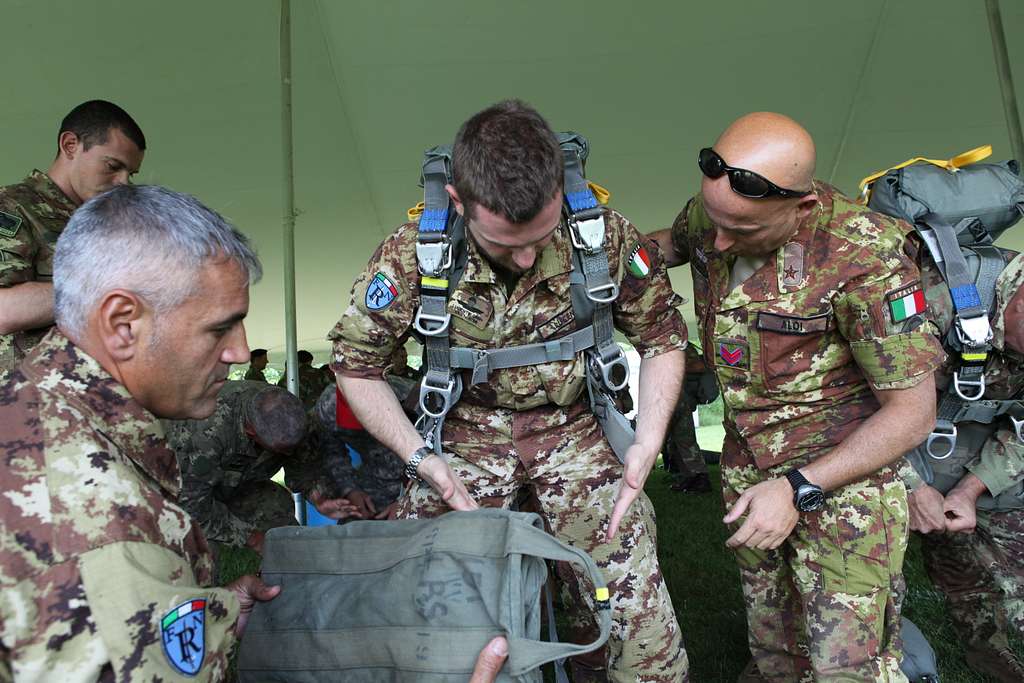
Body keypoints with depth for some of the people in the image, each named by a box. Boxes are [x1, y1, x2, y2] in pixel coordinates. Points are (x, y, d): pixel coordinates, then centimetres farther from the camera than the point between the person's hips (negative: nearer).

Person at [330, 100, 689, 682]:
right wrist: (419, 455, -17)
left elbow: (662, 338, -1)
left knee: (635, 600, -5)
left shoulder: (605, 235, -17)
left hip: (575, 427, 0)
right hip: (468, 432, 0)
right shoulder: (413, 251, -18)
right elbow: (357, 362, -5)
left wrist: (648, 443, -13)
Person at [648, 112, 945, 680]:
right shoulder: (710, 211, -10)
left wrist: (798, 487, -25)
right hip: (746, 464, 6)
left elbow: (913, 413, -20)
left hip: (842, 469, -5)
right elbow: (671, 242, 18)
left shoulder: (864, 258, -27)